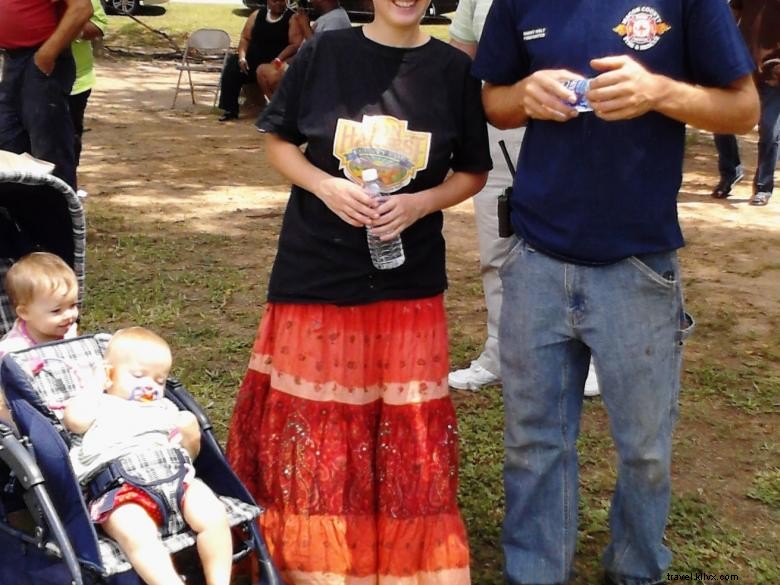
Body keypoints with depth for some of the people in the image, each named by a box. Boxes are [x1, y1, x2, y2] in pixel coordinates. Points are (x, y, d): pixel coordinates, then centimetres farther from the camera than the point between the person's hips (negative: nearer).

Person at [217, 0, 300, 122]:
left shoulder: (292, 18, 0)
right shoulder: (257, 15, 14)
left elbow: (296, 44, -11)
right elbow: (245, 38, 12)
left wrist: (278, 60, -24)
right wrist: (242, 57, -7)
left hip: (274, 64, -4)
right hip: (252, 60, 5)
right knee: (232, 68, -20)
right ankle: (230, 110, -12)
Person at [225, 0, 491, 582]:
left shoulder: (454, 69, -1)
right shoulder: (324, 52, -3)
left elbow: (473, 173, 6)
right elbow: (277, 141, 4)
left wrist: (421, 203, -13)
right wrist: (325, 186, -14)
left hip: (408, 279, 1)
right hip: (317, 268, 0)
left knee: (406, 433, 7)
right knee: (309, 422, 7)